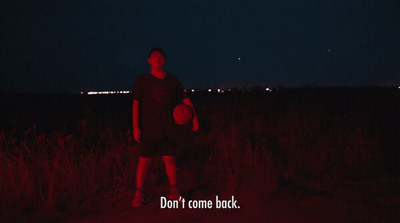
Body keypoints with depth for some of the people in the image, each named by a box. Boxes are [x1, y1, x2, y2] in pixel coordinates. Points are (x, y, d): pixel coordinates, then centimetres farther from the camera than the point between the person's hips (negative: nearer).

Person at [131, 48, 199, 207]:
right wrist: (136, 127, -8)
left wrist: (194, 117, 3)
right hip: (149, 128, -2)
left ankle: (173, 191, 21)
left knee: (169, 158, 7)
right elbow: (136, 104, -2)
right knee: (144, 160, 0)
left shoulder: (173, 80, 7)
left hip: (169, 128, 2)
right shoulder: (142, 80, 1)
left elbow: (185, 99, 12)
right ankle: (139, 194, 11)